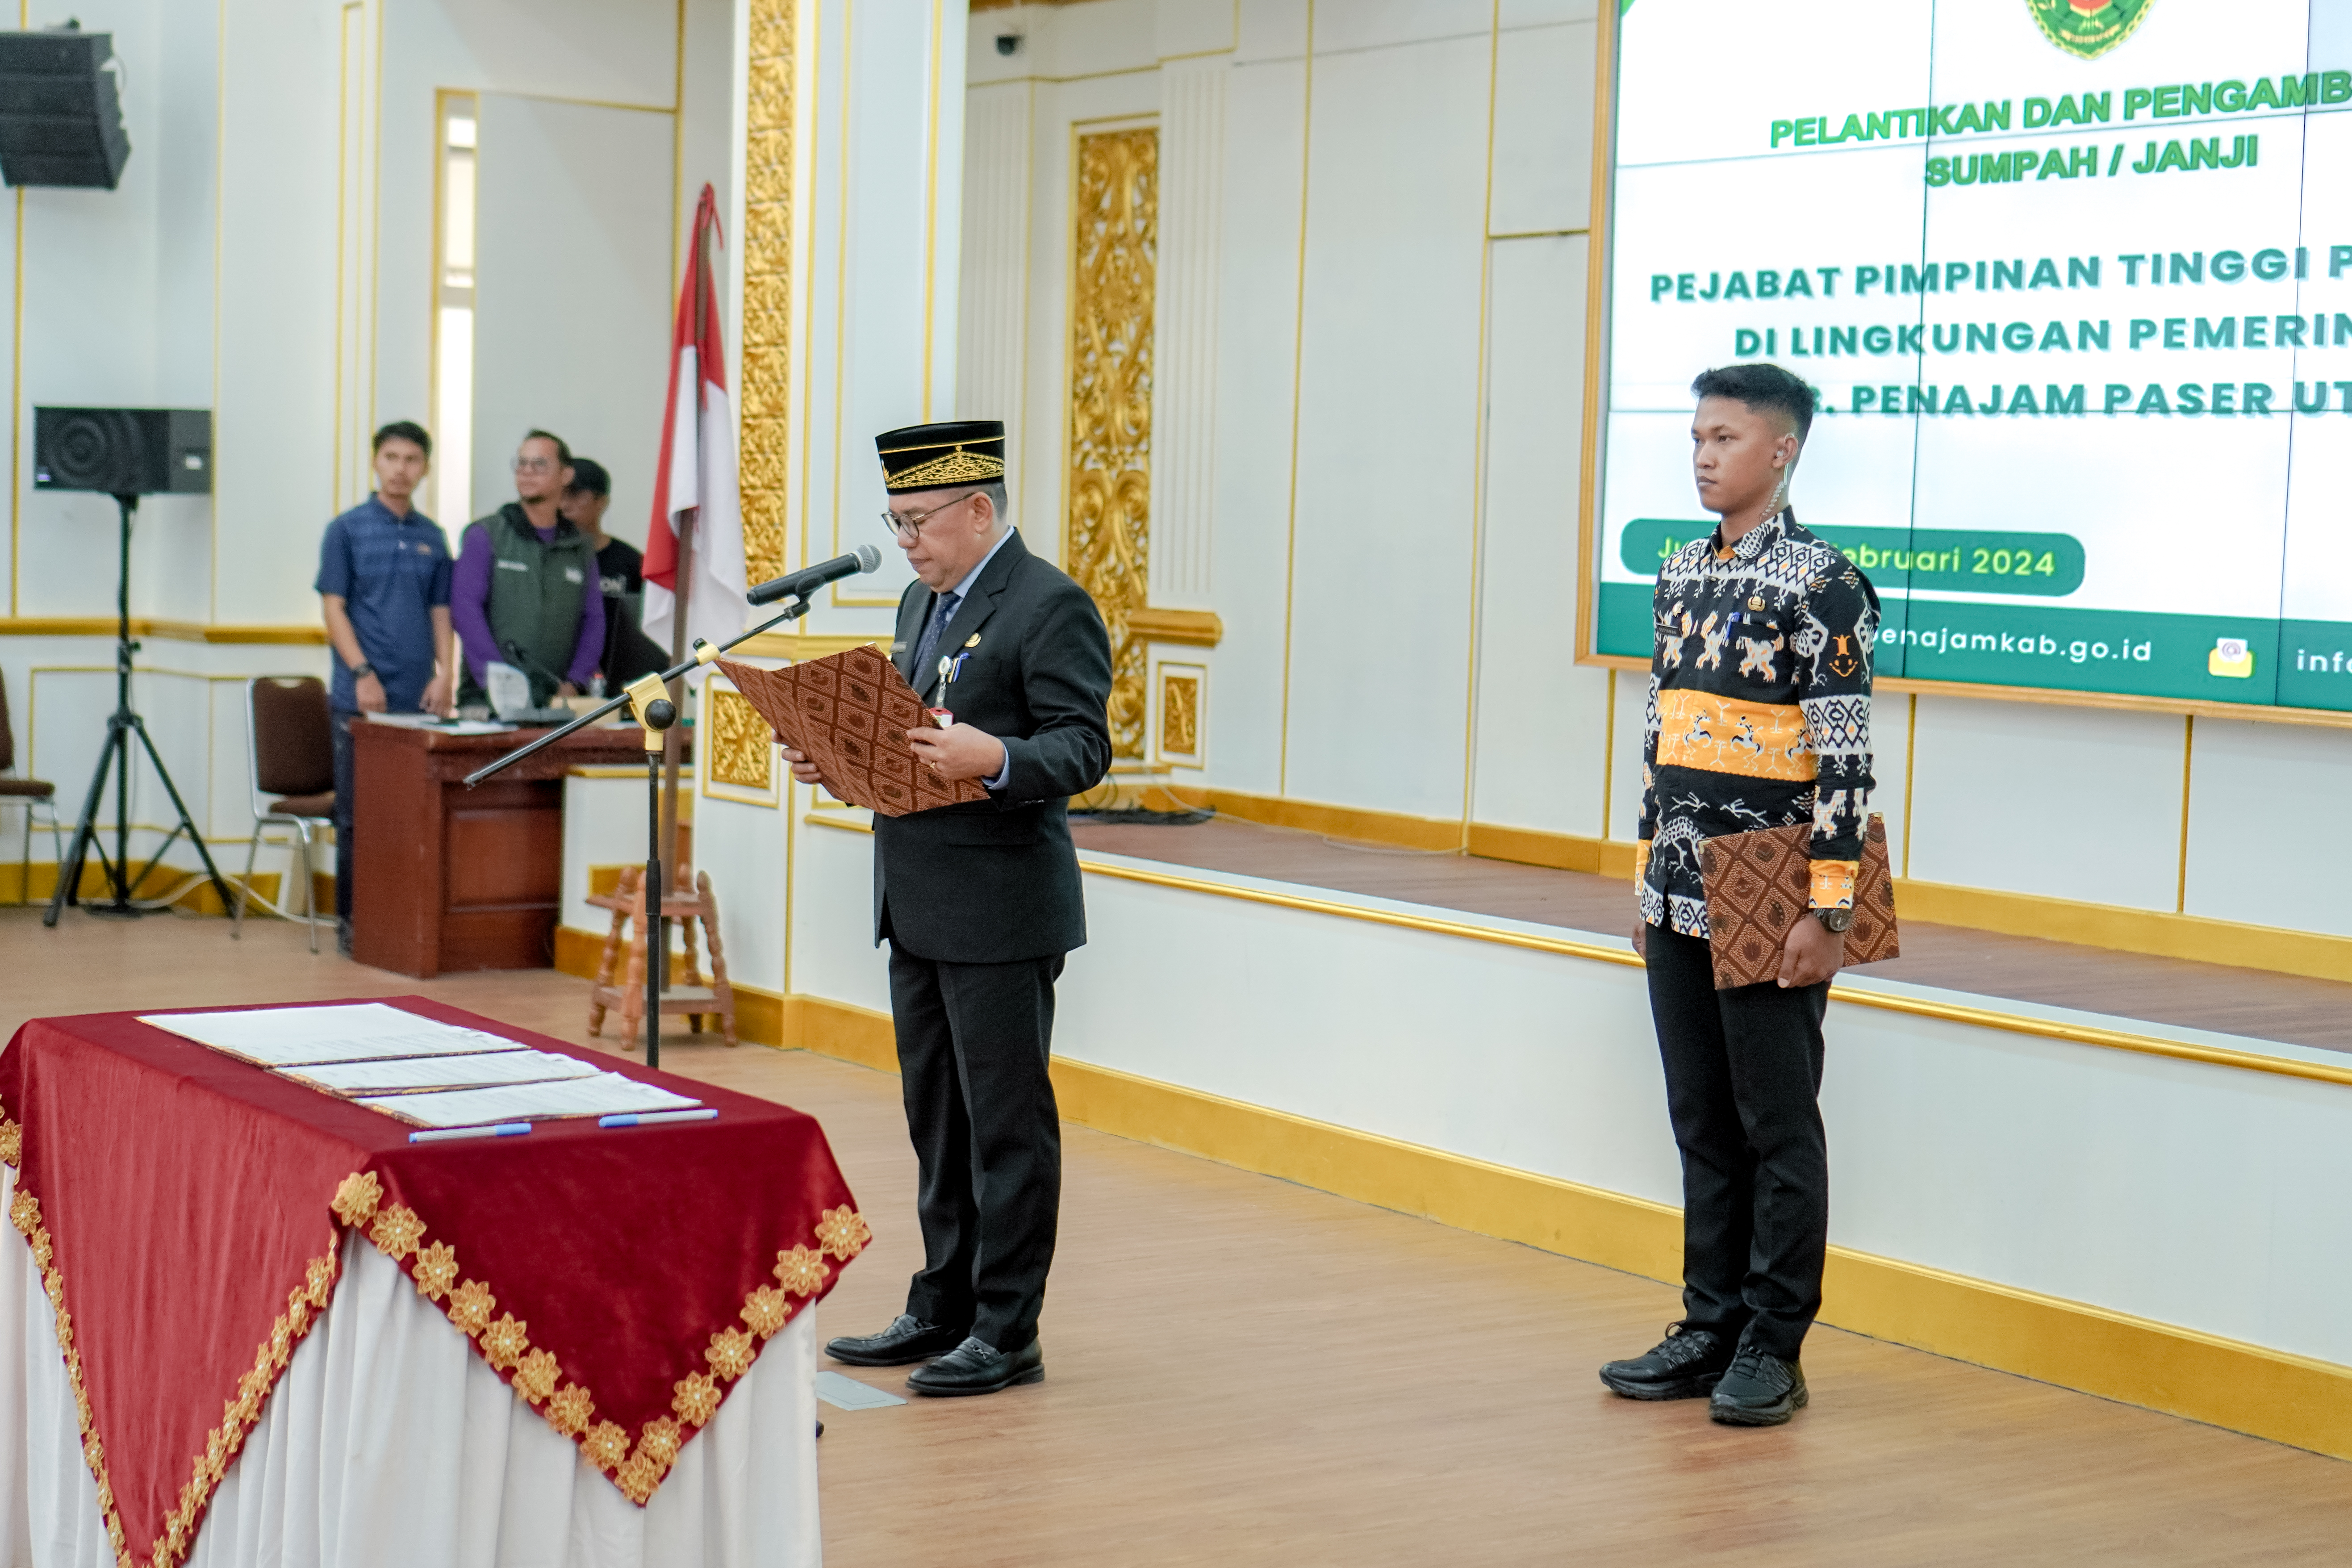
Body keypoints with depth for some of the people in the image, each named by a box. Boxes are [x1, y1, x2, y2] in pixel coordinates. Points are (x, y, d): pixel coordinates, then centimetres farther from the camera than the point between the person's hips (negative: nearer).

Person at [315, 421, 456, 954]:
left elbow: (441, 611, 14)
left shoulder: (432, 537, 12)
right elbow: (334, 608, -3)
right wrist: (363, 673, -13)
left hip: (420, 698, 3)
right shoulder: (348, 529, 1)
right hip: (360, 698, -3)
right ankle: (352, 920, 7)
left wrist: (445, 674, -1)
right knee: (357, 813, 0)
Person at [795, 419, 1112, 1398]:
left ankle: (1006, 1333, 5)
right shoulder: (921, 604, 16)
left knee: (1006, 1122, -2)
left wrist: (995, 758, -34)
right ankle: (943, 1309, 24)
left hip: (1001, 914, -9)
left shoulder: (1050, 607, -11)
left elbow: (1084, 749, -18)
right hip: (917, 909, 9)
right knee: (938, 1121, 15)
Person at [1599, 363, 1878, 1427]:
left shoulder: (1821, 583, -11)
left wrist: (1828, 910, -17)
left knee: (1778, 1127, 2)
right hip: (1679, 900, 7)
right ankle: (1710, 1327, 21)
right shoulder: (1681, 575, 12)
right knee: (1702, 1121, 12)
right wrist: (1650, 878, 17)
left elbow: (1845, 760, -14)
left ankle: (1773, 1348, 9)